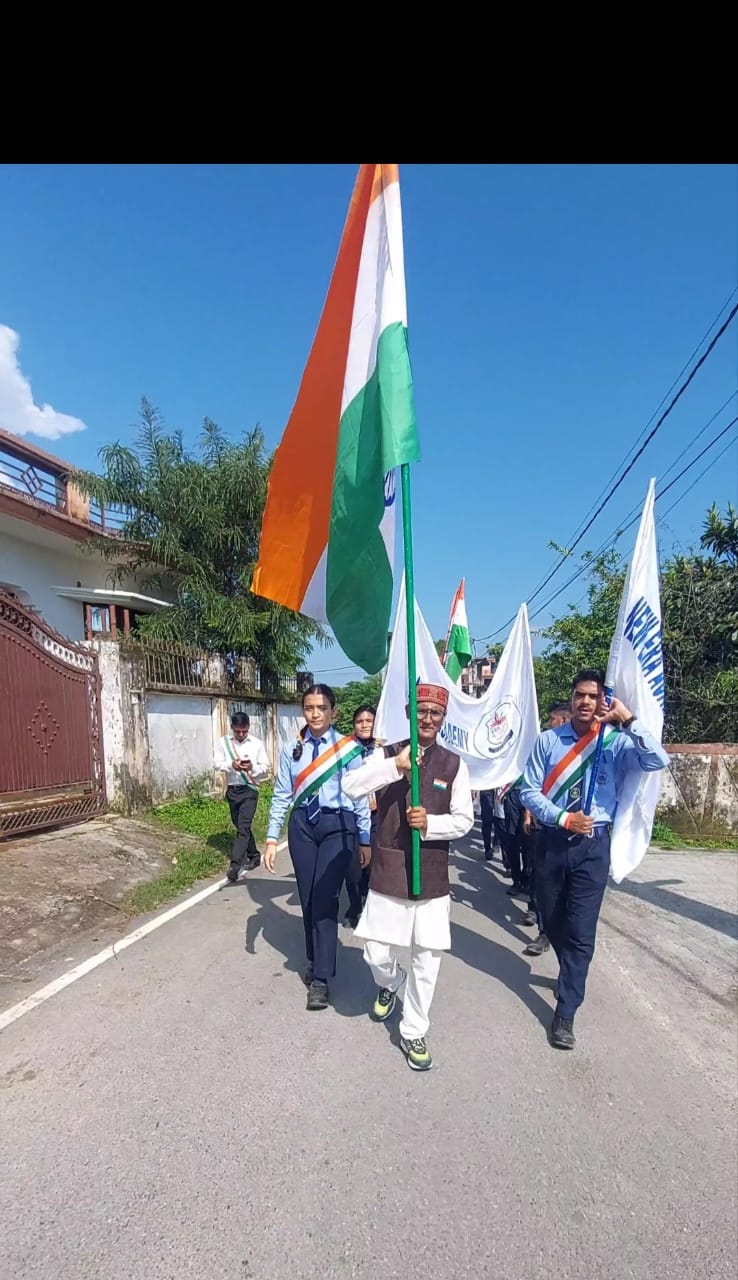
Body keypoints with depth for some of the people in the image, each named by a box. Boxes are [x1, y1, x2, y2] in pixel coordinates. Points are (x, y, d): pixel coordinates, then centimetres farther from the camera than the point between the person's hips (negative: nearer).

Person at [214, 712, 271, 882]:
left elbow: (266, 768, -2)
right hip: (232, 790, 4)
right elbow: (217, 763, -4)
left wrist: (253, 767, -23)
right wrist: (231, 765, -24)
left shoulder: (257, 743, -5)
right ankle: (254, 855, 34)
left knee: (243, 827, -13)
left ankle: (235, 865, -15)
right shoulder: (224, 742, 1)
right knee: (240, 826, 16)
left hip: (249, 790, -4)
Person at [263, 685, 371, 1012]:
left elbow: (361, 795, -2)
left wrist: (365, 839, 0)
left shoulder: (348, 748, -6)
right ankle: (315, 961, 34)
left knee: (325, 899, -6)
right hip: (302, 824, 3)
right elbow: (281, 796, 4)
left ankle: (321, 979, 6)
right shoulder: (292, 750, 1)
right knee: (307, 898, 12)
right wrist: (272, 838, 1)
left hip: (338, 824, -3)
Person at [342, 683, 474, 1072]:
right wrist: (395, 766, -30)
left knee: (426, 959, 9)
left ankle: (413, 1033, 31)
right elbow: (351, 788, -18)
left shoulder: (454, 764, -1)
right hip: (387, 871, 0)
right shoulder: (386, 755, -3)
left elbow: (464, 819, 0)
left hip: (431, 874, 1)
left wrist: (431, 823, -19)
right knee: (377, 953, 7)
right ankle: (389, 984, 44)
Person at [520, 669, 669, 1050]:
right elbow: (528, 791, -4)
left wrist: (628, 720, -28)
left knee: (581, 931, 0)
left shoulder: (617, 742, -6)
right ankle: (571, 974, 49)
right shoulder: (549, 740, -5)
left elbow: (658, 761, -25)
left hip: (592, 847, -2)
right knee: (553, 921, 19)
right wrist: (563, 818, -15)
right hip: (552, 841, 2)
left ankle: (565, 1011, 16)